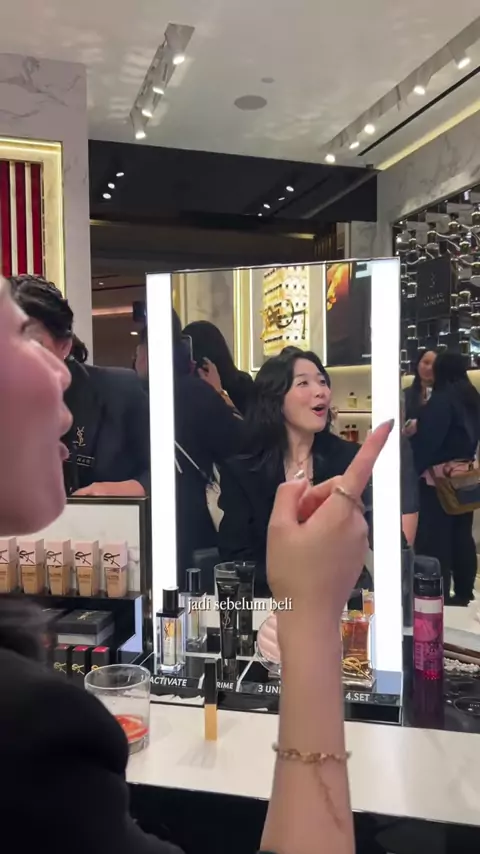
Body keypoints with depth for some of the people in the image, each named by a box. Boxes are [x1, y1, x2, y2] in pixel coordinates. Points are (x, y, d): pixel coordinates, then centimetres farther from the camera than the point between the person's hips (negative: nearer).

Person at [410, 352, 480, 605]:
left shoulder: (441, 399, -15)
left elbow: (428, 438, -17)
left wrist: (418, 466, -6)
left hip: (439, 476, -8)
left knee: (436, 536, -2)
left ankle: (438, 593, 2)